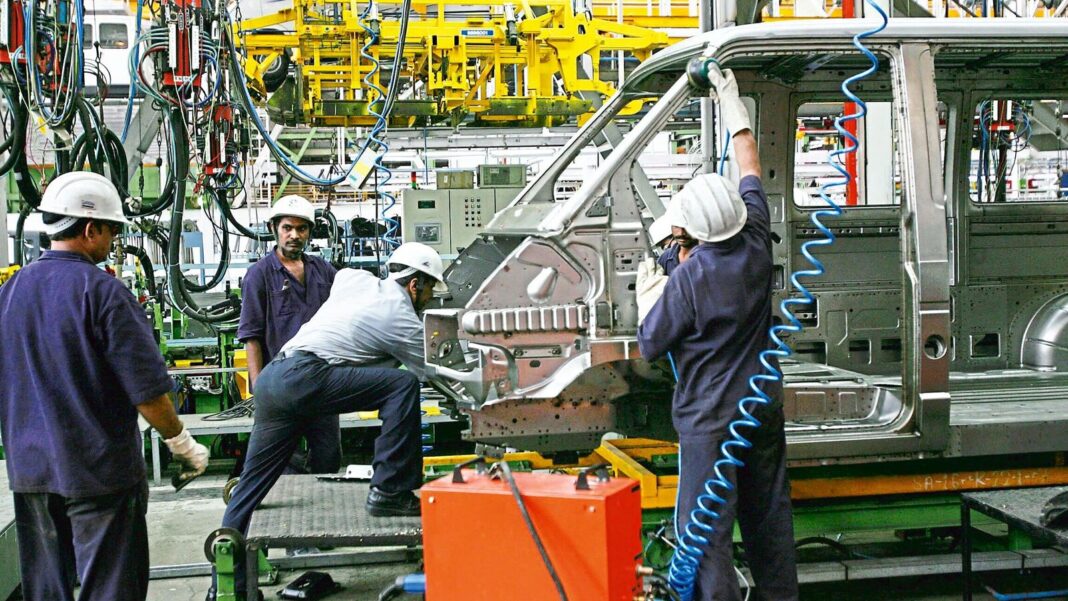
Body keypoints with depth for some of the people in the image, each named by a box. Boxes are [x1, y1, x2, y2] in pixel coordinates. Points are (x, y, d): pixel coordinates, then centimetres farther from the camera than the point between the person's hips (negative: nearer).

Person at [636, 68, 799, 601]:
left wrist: (646, 296, 7)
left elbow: (650, 347, -10)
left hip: (710, 420, -7)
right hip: (764, 407, 7)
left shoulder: (687, 280, -21)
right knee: (769, 514, 19)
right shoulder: (757, 246, -5)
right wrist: (731, 102, 20)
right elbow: (750, 167, 10)